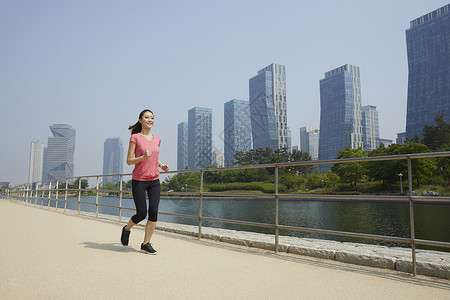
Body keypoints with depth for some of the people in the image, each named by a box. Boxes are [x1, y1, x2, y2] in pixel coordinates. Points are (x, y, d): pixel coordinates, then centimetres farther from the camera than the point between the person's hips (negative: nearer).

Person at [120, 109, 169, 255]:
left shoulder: (157, 139, 11)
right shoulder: (135, 138, -4)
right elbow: (129, 160, -6)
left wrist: (162, 165, 6)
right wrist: (143, 157, -22)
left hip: (154, 181, 5)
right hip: (139, 180, -4)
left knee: (154, 212, -6)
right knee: (141, 214, -4)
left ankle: (146, 244, 7)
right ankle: (127, 229, 29)